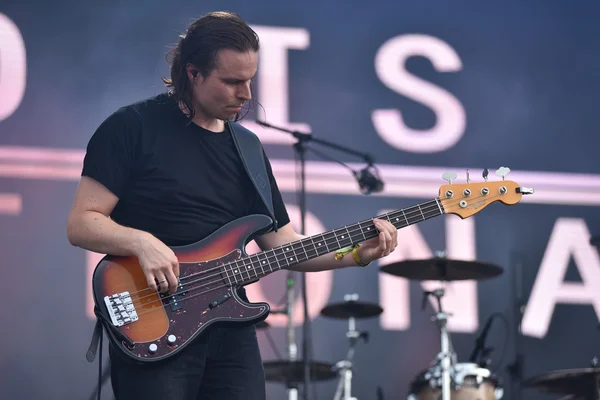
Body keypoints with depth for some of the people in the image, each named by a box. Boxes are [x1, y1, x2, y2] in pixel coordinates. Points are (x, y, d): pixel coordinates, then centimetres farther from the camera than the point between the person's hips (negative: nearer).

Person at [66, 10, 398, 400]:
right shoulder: (133, 127, -5)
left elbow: (284, 244, 12)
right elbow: (81, 224, -8)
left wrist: (358, 252, -1)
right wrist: (142, 242, -24)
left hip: (231, 329, 6)